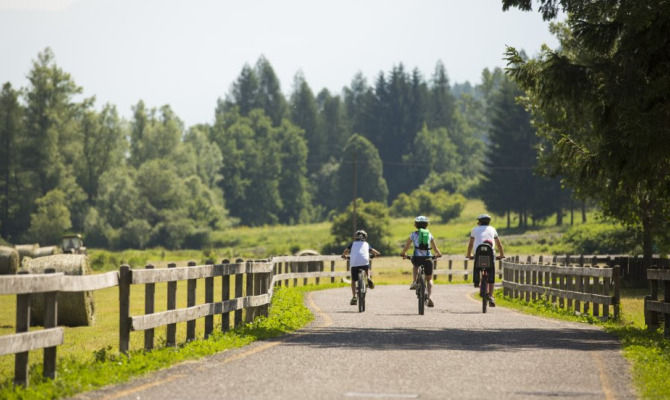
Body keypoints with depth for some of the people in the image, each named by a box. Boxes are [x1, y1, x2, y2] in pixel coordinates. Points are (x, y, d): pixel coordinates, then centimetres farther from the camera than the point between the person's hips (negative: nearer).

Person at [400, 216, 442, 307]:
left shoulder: (413, 234, 10)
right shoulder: (429, 235, 14)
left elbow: (406, 247, 15)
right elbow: (435, 249, 17)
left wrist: (403, 254, 34)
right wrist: (438, 254, 37)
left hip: (417, 258, 0)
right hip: (428, 258, 0)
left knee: (415, 265, 38)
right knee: (429, 279, 15)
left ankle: (414, 282, 18)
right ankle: (429, 297, -6)